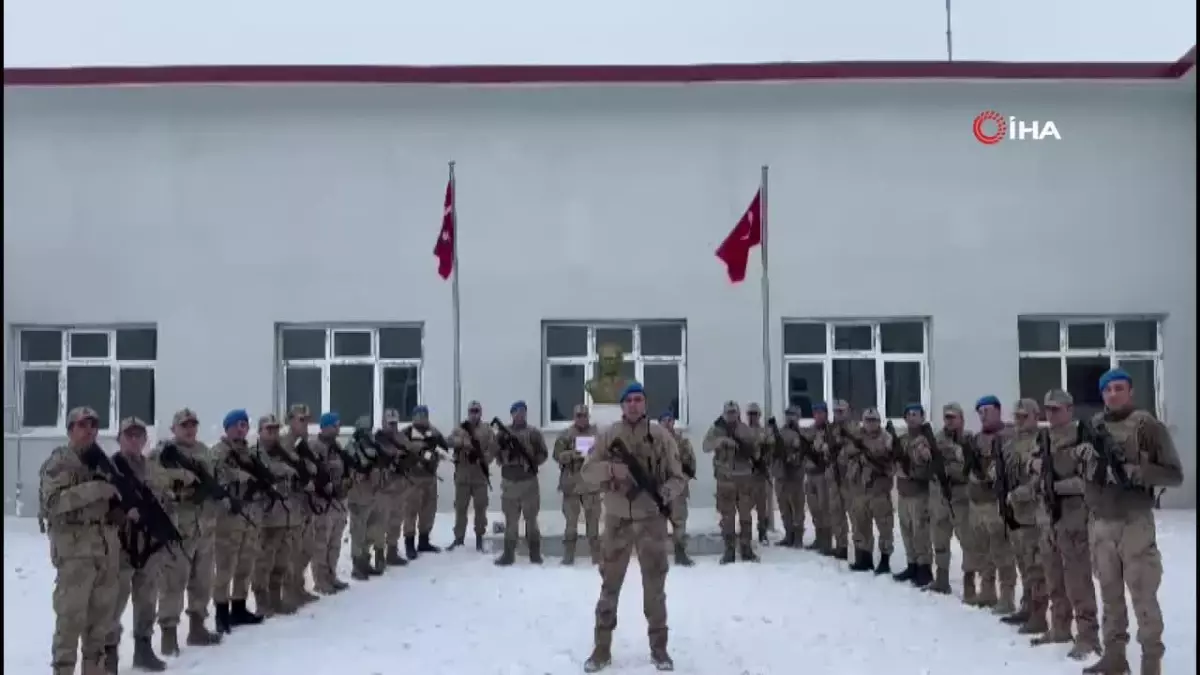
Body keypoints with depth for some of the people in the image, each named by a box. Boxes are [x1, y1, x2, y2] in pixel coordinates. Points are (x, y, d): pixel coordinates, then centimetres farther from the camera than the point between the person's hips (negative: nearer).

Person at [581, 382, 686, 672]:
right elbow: (588, 470, -2)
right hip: (617, 518, 1)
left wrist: (666, 491, -22)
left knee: (654, 585, 7)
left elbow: (678, 476, -1)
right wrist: (611, 468, -21)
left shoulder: (661, 436, -1)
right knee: (610, 583, 8)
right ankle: (602, 648, 18)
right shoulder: (608, 436, 1)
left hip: (651, 518, -1)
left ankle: (659, 648, 19)